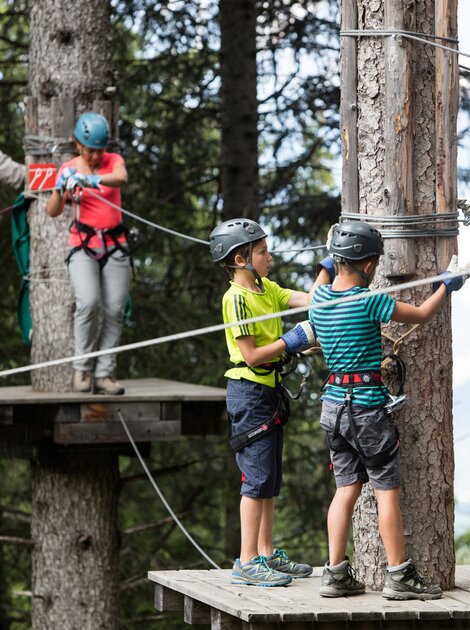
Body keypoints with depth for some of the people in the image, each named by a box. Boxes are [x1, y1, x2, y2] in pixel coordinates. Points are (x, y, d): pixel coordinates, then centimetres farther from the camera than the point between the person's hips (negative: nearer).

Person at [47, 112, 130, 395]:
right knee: (88, 302, -22)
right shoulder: (69, 169, 0)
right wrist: (61, 189, -29)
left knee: (114, 310, -5)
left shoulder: (114, 161, 1)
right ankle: (82, 368, -10)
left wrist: (92, 180, -43)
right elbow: (53, 211, -9)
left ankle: (104, 373, 0)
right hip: (83, 247, -2)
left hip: (115, 246, 2)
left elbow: (121, 178, -25)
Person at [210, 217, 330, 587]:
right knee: (258, 477, -9)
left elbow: (310, 300, 6)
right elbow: (252, 355, -19)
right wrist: (293, 340, -16)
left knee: (271, 478, 13)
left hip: (270, 391, 9)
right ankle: (247, 563, -7)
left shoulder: (268, 290, 12)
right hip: (250, 392, -9)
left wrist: (327, 271, -4)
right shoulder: (237, 298, -15)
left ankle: (266, 554, 19)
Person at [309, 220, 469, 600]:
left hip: (333, 404, 7)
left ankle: (336, 574, 9)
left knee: (347, 488, 11)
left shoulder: (320, 298, 2)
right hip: (367, 407, -7)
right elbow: (421, 315, -3)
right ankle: (399, 576, 3)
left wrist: (327, 266, 45)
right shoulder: (369, 301, -16)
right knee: (388, 490, 0)